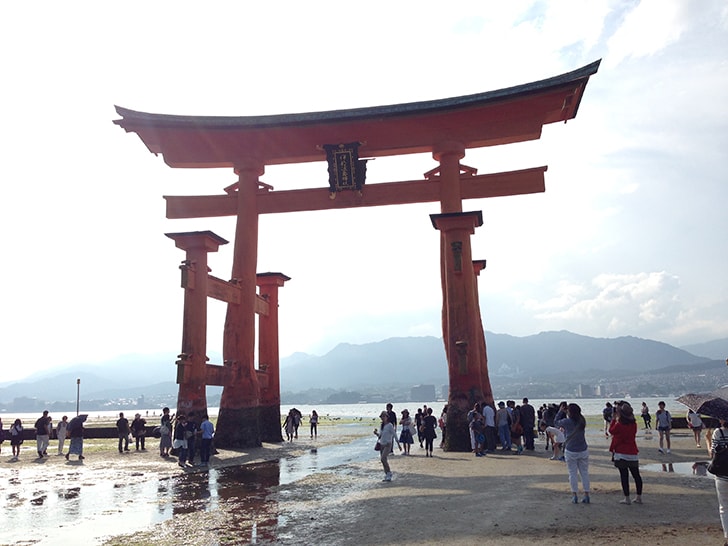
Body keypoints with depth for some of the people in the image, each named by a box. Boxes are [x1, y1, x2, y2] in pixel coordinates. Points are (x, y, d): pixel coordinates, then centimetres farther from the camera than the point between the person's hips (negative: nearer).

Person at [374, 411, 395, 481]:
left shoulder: (390, 425, -10)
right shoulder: (381, 426, 10)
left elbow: (394, 435, -9)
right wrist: (376, 433, -4)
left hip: (387, 444, -7)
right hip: (381, 444, 7)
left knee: (383, 458, -20)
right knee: (383, 460, 8)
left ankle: (389, 472, -6)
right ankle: (387, 475, 17)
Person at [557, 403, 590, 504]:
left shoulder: (566, 422, -13)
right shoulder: (582, 421, -2)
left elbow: (556, 423, 5)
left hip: (570, 452, -3)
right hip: (583, 451, 3)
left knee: (573, 473, 6)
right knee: (584, 473, 11)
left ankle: (574, 495, 7)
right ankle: (586, 495, 12)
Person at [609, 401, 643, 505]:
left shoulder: (619, 425, -17)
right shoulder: (634, 424, 0)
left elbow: (611, 430, 1)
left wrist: (614, 418, 6)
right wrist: (617, 419, 14)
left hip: (621, 453, -5)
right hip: (633, 453, 6)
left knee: (624, 476, 0)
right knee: (636, 475, 12)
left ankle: (627, 498, 2)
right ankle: (639, 497, 19)